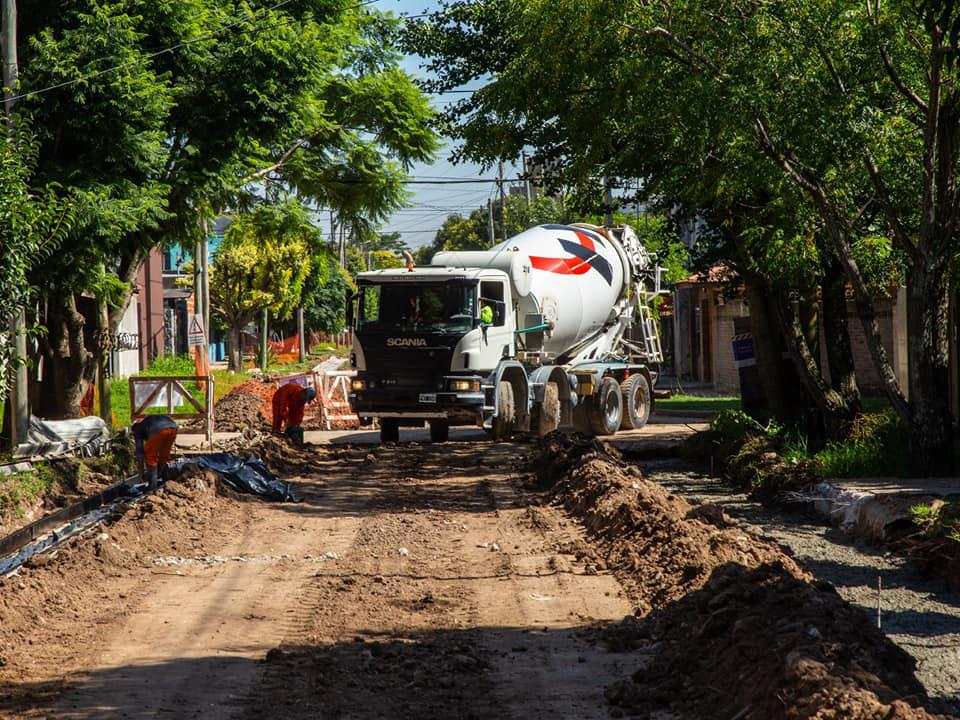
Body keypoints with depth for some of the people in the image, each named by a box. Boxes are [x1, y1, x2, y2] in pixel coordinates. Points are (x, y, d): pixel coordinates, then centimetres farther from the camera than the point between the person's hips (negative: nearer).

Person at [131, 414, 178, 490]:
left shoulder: (138, 430, 29)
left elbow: (140, 452, 24)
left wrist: (141, 473, 30)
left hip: (158, 430, -6)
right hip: (173, 428, 6)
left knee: (150, 457, 12)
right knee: (164, 456, 25)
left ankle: (152, 486, 9)